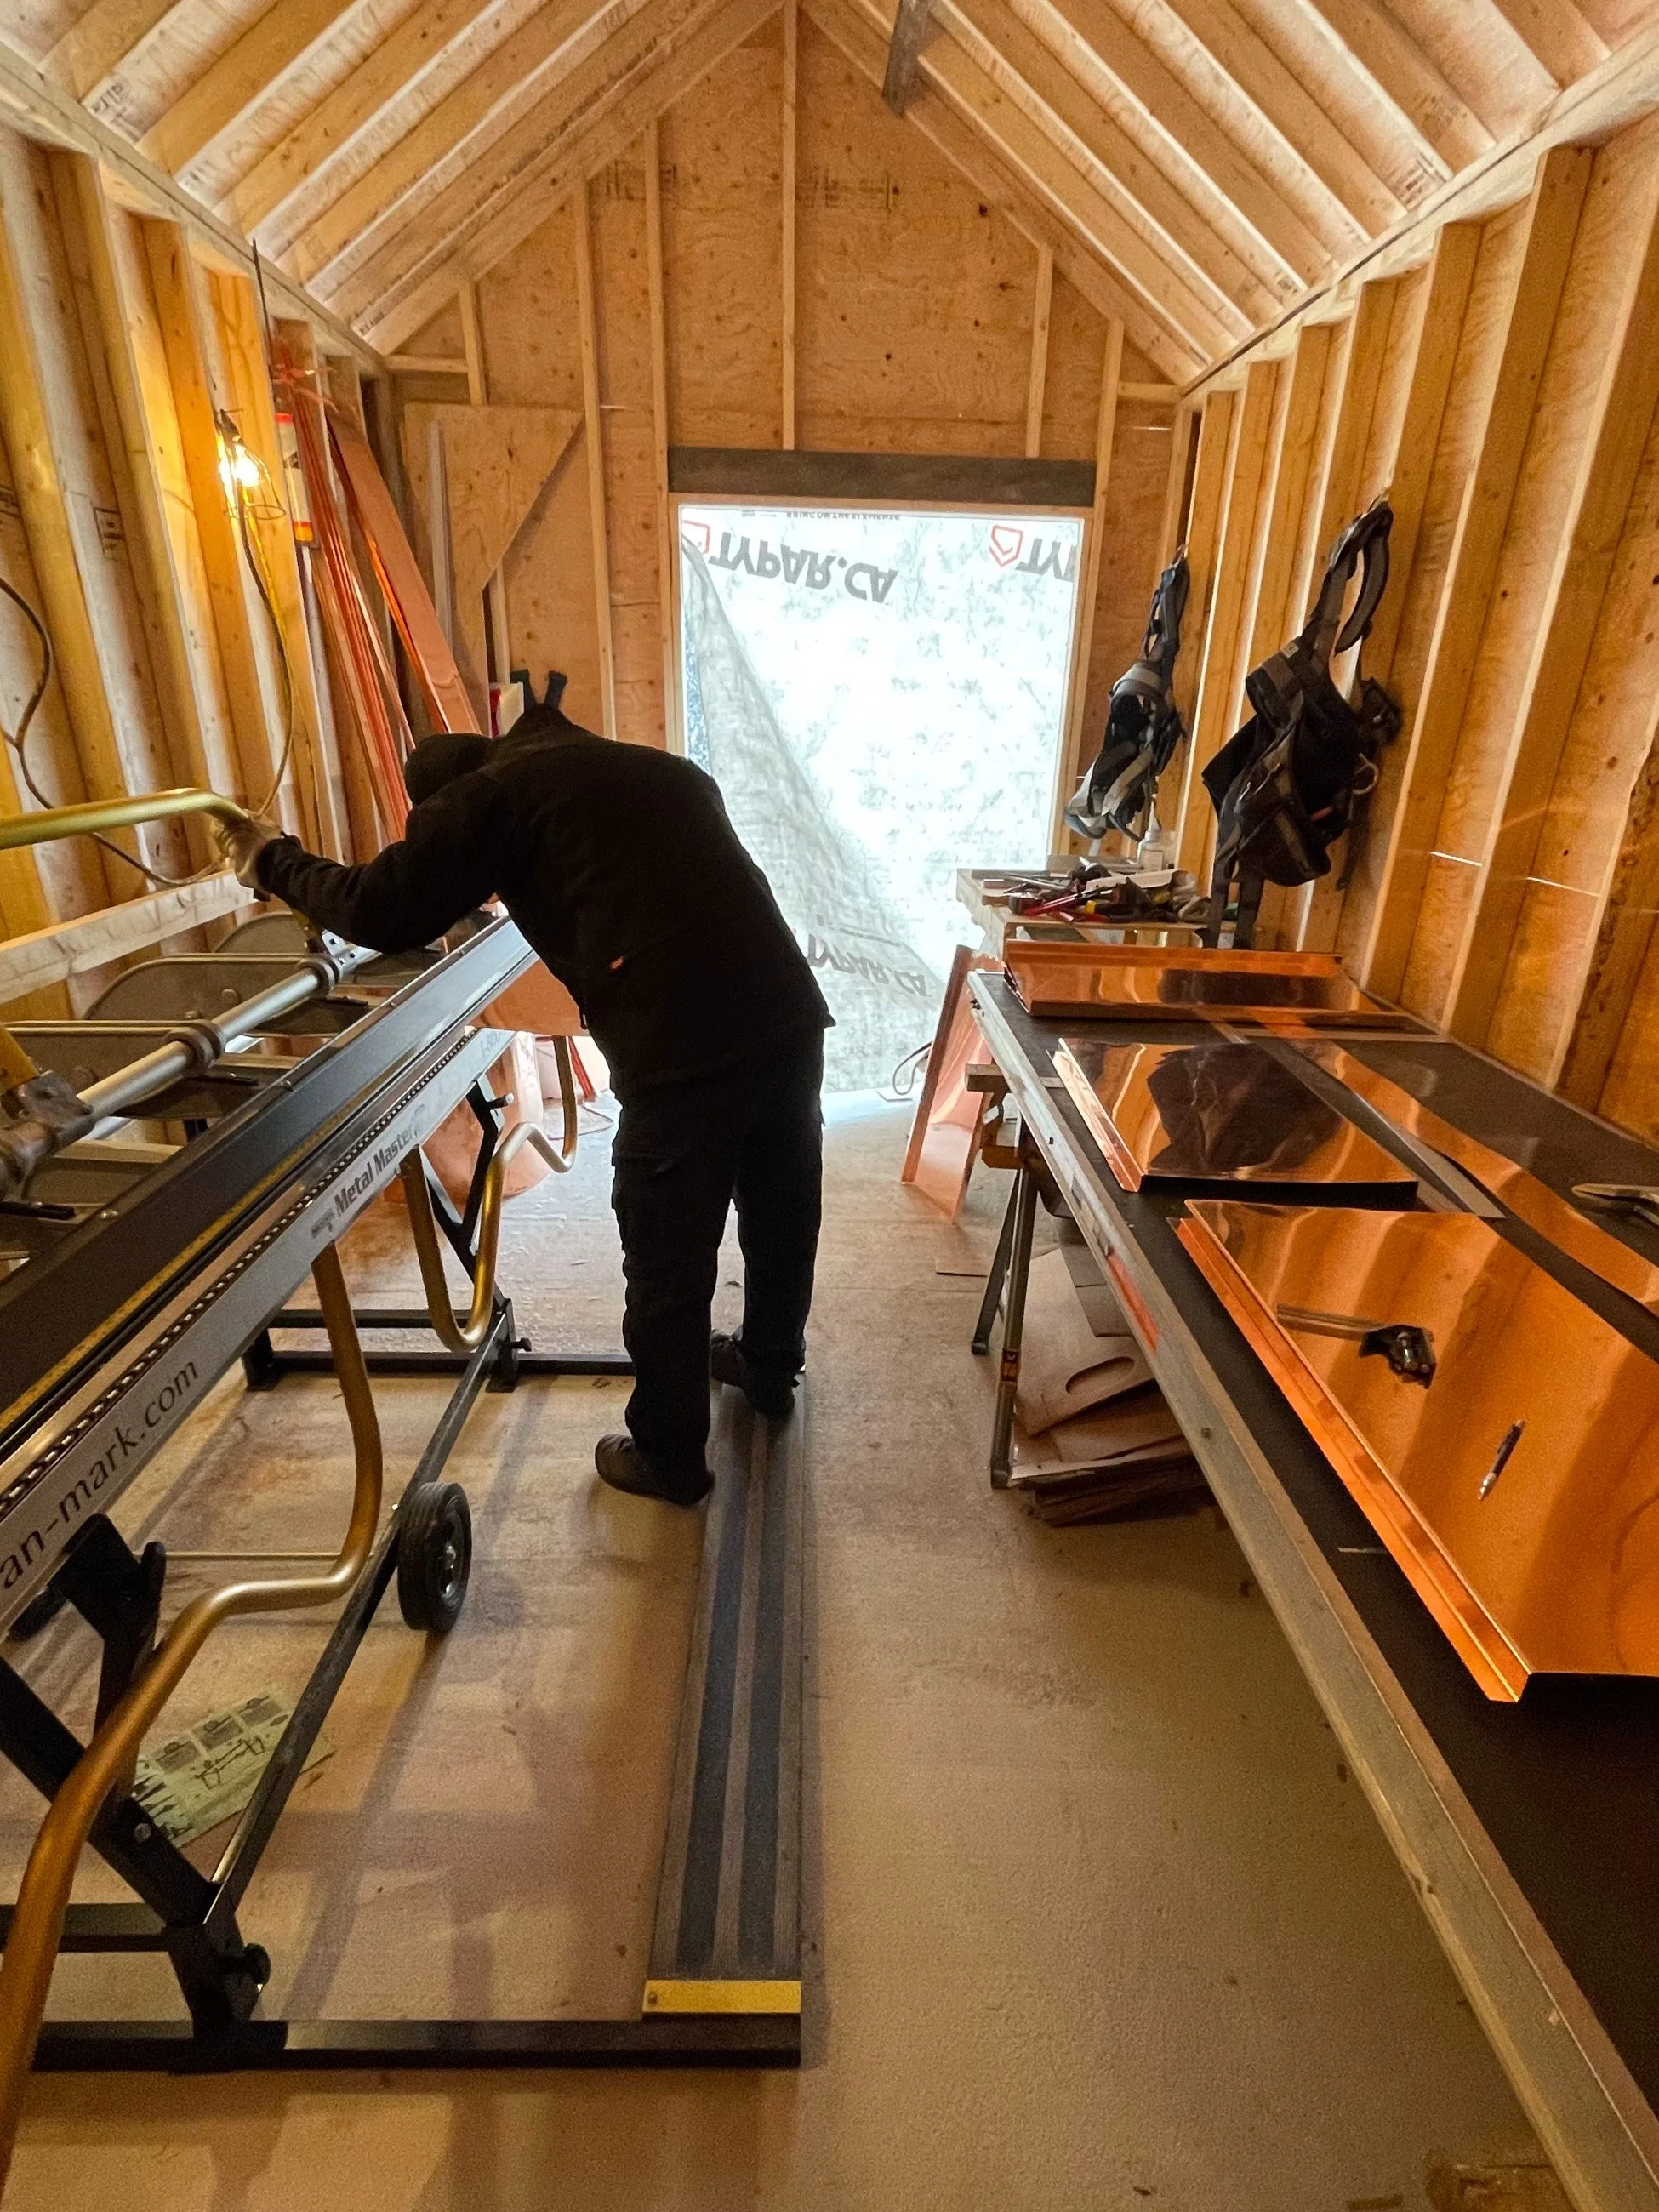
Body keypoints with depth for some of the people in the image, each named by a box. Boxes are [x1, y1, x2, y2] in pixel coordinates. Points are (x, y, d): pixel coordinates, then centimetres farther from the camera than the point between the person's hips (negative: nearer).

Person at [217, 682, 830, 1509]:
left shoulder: (492, 790, 5)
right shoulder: (660, 767, 24)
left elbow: (383, 911, 4)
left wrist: (274, 862, 22)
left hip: (683, 1053, -7)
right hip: (790, 1016, 8)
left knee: (668, 1267, 11)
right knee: (782, 1215, 25)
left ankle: (669, 1457, 31)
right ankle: (769, 1370, 51)